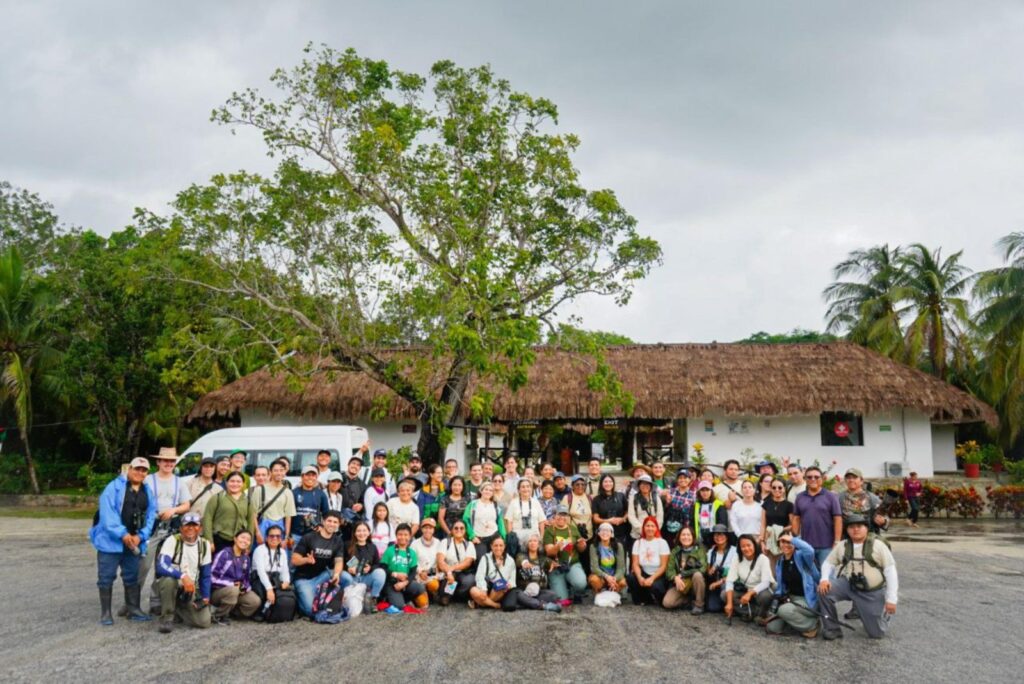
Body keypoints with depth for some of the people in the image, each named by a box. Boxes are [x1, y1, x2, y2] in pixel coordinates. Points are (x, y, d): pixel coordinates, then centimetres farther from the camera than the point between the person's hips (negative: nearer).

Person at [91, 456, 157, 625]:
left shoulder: (148, 492, 10)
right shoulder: (115, 487, -7)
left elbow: (150, 516, 6)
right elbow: (107, 512, -16)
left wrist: (140, 536, -9)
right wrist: (122, 533, -21)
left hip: (134, 542, 5)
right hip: (111, 540, -5)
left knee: (132, 576, 12)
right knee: (106, 577, 3)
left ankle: (133, 608, 22)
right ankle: (105, 612, 13)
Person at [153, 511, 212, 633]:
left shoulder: (204, 545, -1)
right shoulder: (173, 540, -14)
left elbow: (206, 575, 5)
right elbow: (161, 566, -29)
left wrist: (205, 597, -3)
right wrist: (183, 576, -42)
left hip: (191, 589, 4)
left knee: (204, 622, -13)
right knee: (169, 579, -38)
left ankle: (178, 608, 16)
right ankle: (167, 618, -16)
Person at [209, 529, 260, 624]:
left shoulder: (245, 558, 8)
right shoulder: (224, 554, -11)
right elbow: (212, 577, -17)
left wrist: (246, 587, -9)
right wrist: (232, 584, -21)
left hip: (239, 590, 6)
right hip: (218, 591, -5)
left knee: (255, 601, -20)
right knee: (233, 590, -38)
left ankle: (231, 611, 5)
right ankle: (218, 615, -12)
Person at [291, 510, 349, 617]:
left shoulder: (338, 541, 1)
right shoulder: (309, 537, -10)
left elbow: (339, 561, -10)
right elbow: (294, 560, -10)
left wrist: (336, 574, -33)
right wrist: (307, 560, -32)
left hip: (321, 576, 4)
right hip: (304, 579, -4)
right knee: (311, 610, -22)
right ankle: (299, 598, 13)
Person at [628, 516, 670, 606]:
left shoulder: (662, 542, -7)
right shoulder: (638, 542, 2)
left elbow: (664, 566, -11)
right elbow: (635, 564, -4)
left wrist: (652, 578, -22)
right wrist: (639, 577, -23)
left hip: (658, 576, -3)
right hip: (644, 574, 3)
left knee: (655, 586, -35)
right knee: (630, 577, -27)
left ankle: (661, 599, 2)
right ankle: (641, 600, 0)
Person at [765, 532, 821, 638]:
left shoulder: (801, 556, -13)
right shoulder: (779, 562, 7)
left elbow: (809, 551, -39)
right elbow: (780, 585, 14)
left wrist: (792, 539, -26)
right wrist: (780, 596, -7)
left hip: (807, 599, -7)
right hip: (790, 598, 7)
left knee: (784, 610, -35)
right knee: (772, 627, -8)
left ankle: (812, 625, -9)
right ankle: (796, 619, 18)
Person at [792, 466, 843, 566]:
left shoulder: (831, 497, -1)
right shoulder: (800, 498, 8)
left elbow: (838, 519, -4)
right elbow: (796, 519, 9)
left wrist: (837, 542, -9)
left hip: (826, 546, -3)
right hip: (806, 545, 3)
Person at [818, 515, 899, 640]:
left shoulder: (877, 545, -8)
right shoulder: (842, 546, 1)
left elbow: (890, 571, -9)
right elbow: (828, 563, 6)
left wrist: (891, 599, -14)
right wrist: (824, 579, -16)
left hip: (873, 593, -2)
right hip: (849, 586, 2)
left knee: (876, 633, 1)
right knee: (823, 589, -24)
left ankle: (885, 613, 37)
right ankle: (832, 629, -8)